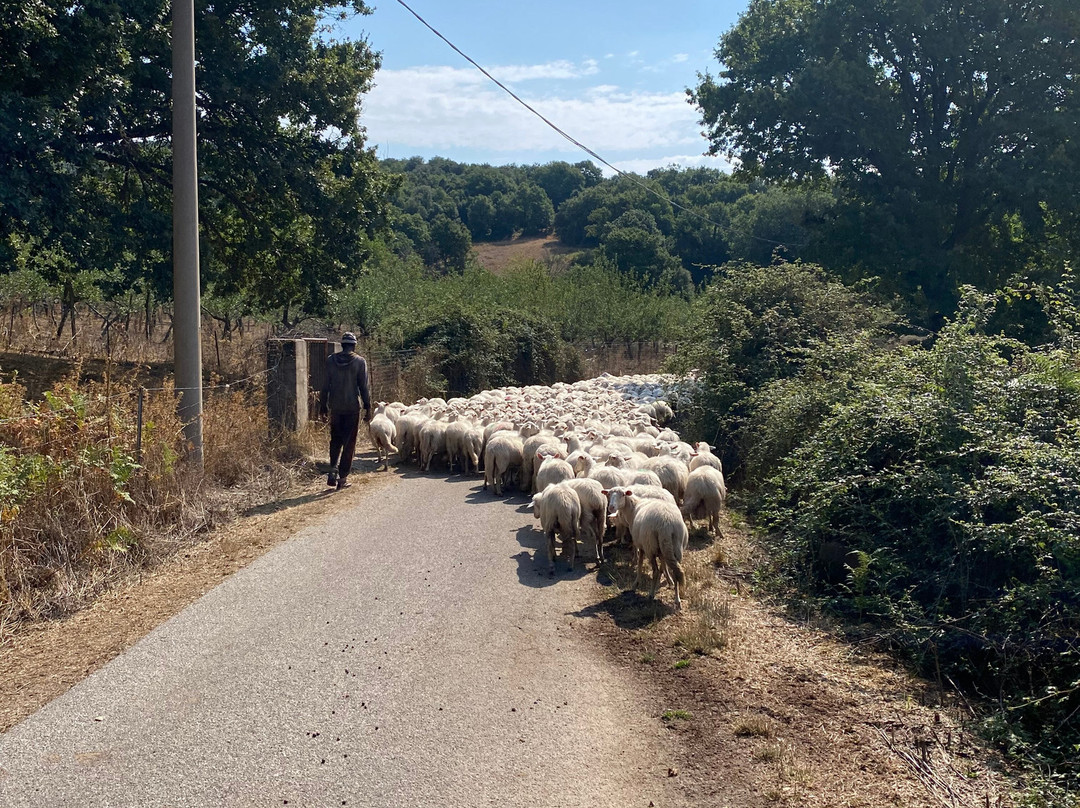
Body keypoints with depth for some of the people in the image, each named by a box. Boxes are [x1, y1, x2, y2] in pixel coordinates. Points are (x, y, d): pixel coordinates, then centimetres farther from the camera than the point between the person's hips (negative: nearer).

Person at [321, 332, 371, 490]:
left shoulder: (330, 360, 2)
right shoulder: (360, 361, -5)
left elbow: (325, 385, 5)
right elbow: (363, 387, -6)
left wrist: (324, 405, 12)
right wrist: (368, 408, 0)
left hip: (335, 407, 2)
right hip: (353, 408, -2)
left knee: (335, 440, 17)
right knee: (349, 443, 5)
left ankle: (333, 469, -2)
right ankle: (343, 477, 5)